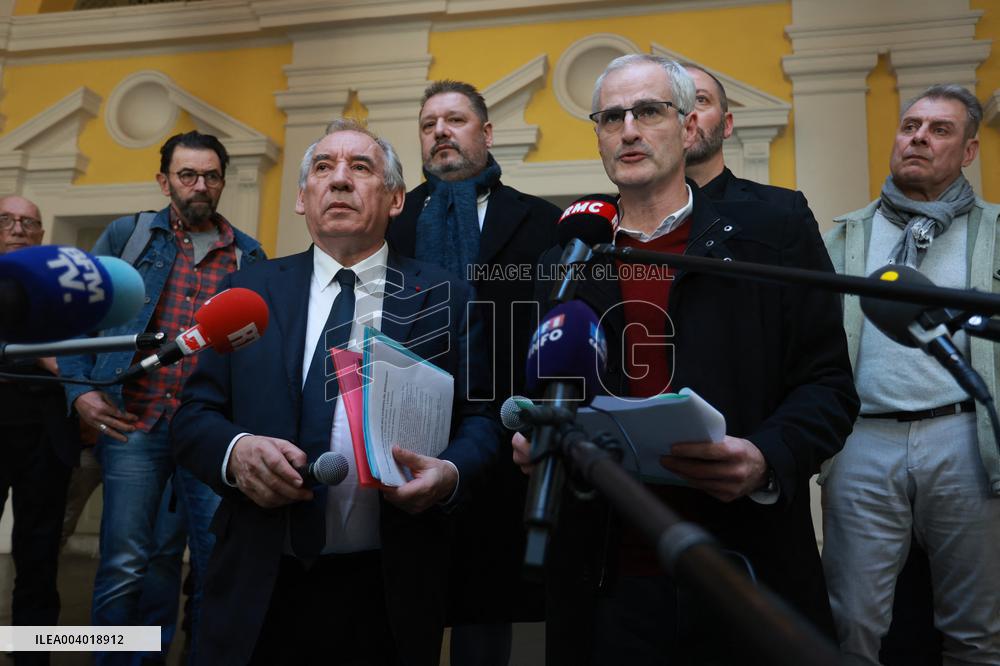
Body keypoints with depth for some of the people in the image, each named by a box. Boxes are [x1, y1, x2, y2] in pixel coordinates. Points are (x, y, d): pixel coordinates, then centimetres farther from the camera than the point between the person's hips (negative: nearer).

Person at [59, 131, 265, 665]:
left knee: (218, 563, 6)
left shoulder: (248, 256, 10)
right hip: (134, 422, -1)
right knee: (125, 564, 2)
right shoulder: (128, 235, 8)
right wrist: (79, 389, -5)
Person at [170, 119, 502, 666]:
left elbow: (482, 418, 1)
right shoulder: (249, 290, 6)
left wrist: (450, 473, -19)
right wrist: (235, 451, -16)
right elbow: (193, 415, 5)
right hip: (259, 585, 2)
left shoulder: (444, 299, 1)